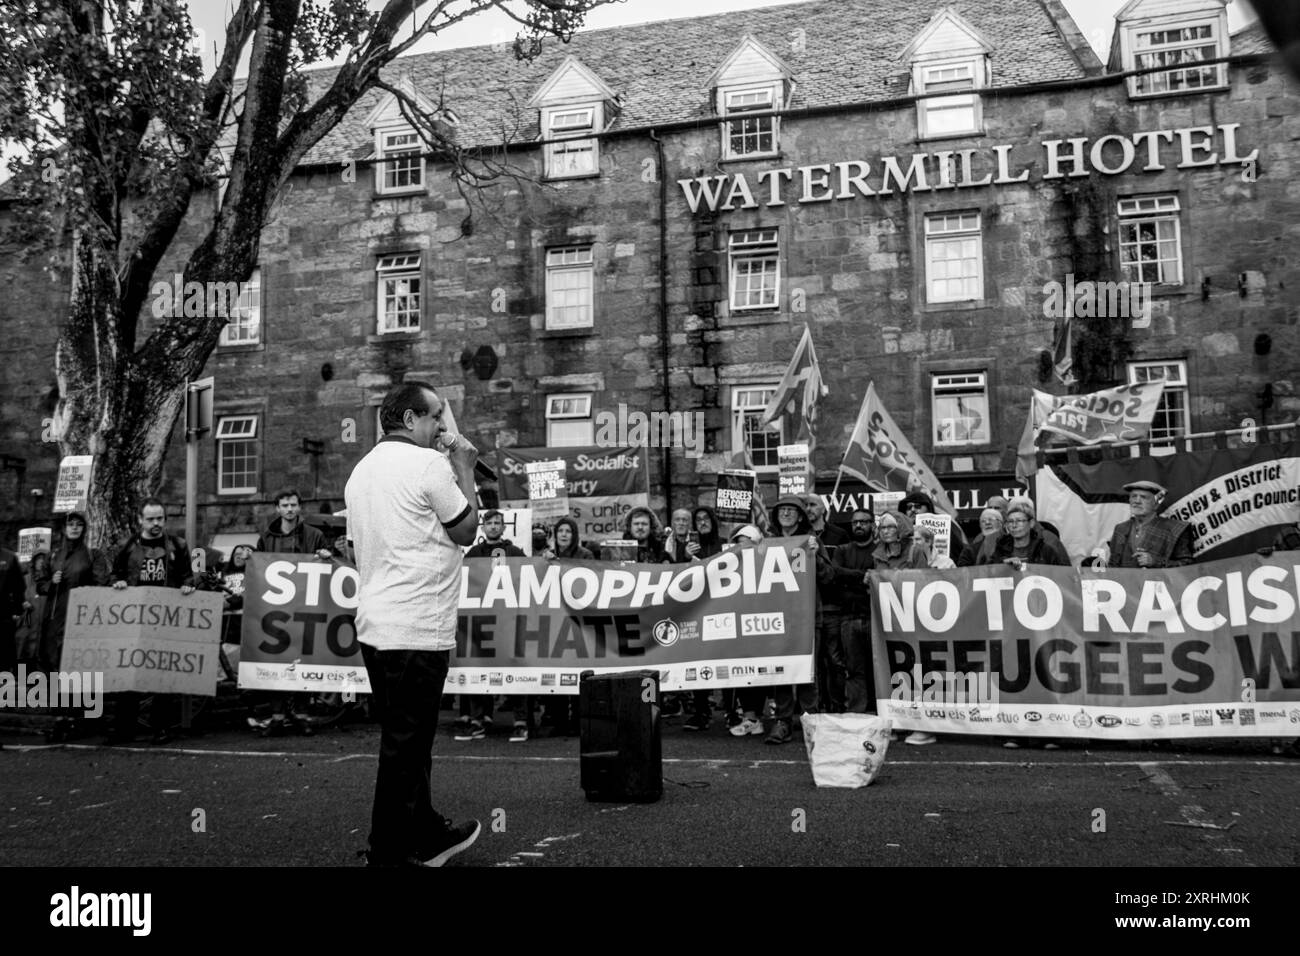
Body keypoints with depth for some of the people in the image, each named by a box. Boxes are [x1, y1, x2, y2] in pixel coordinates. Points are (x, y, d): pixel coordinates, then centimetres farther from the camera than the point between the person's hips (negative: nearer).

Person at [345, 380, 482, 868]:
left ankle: (426, 835, 30)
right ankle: (387, 853, 10)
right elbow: (466, 531, -3)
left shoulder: (362, 470, 14)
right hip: (417, 628, -9)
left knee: (406, 740, 18)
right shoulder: (429, 464, -12)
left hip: (374, 624, 9)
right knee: (405, 745, 1)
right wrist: (465, 469, 5)